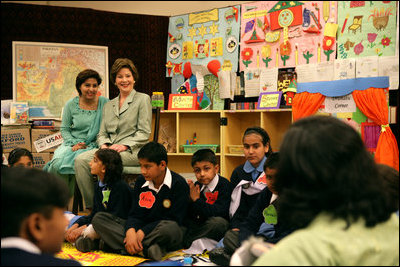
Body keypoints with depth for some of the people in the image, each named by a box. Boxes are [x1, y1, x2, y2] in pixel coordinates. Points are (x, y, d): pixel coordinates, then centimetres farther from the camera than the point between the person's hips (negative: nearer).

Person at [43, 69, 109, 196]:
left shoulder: (104, 103, 2)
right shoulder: (71, 104, 7)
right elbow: (64, 129, 9)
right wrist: (74, 144, -9)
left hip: (93, 145, -2)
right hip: (72, 143, 2)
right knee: (59, 161, -29)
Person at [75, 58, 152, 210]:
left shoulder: (143, 99, 7)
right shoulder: (108, 105, 24)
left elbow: (144, 133, -2)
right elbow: (102, 133, 18)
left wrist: (124, 146, -16)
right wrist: (104, 145, -6)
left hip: (132, 152, -5)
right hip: (109, 149, 5)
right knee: (80, 160, -24)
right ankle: (90, 206, -19)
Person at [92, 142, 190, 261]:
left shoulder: (179, 184, -10)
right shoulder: (141, 181, 7)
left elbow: (174, 220, -14)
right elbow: (135, 214, 2)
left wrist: (142, 232, -22)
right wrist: (130, 232, -22)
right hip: (140, 229, 6)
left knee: (169, 228, -43)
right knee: (99, 219, -11)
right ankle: (145, 249, -28)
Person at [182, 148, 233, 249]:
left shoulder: (224, 185, -11)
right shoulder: (197, 186, 5)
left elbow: (218, 212, -24)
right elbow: (189, 215, 5)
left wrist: (197, 200, -18)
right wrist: (189, 200, -14)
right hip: (197, 225, 5)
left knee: (218, 222, -37)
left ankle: (186, 243, -22)